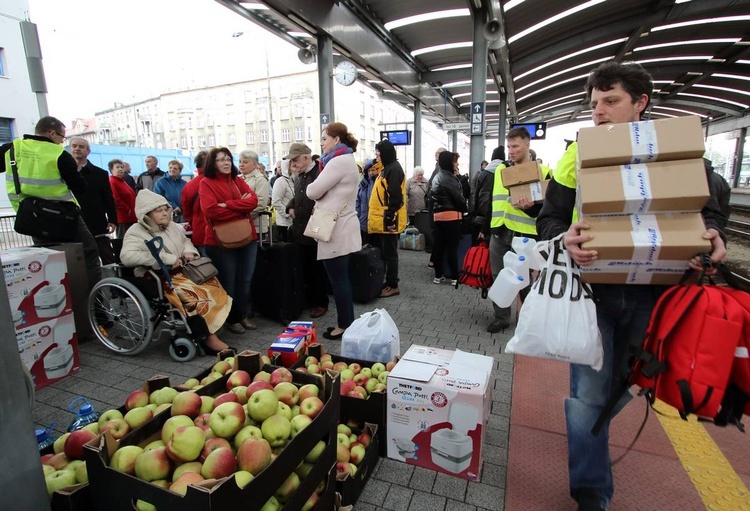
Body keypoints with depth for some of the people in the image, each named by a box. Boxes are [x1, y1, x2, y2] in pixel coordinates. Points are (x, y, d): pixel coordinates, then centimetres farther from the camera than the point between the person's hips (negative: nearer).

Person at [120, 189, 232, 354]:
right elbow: (127, 257, -23)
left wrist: (189, 251, 5)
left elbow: (185, 240, 32)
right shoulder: (137, 232, -6)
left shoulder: (172, 226, 15)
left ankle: (209, 330, -15)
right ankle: (207, 337, -22)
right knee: (194, 294, -31)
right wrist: (166, 259, -25)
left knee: (211, 282, -17)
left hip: (181, 271, 8)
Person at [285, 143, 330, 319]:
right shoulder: (299, 177, 13)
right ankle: (308, 299, 33)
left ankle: (321, 303, 21)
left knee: (317, 269, 5)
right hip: (300, 230, 8)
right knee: (303, 269, 17)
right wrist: (291, 207, 8)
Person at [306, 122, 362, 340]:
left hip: (335, 229, -10)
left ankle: (344, 326, 10)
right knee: (342, 278, 14)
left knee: (338, 279, -1)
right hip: (340, 227, 10)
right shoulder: (346, 160, 19)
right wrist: (317, 188, 3)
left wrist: (310, 186, 7)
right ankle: (348, 323, 23)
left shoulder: (339, 161, -15)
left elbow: (313, 191, -14)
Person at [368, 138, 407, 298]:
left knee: (389, 253, -2)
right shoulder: (387, 168, 18)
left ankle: (393, 285, 8)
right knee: (381, 253, 15)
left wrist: (390, 217, -22)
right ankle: (384, 282, 25)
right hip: (381, 219, 10)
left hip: (387, 221, -10)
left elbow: (396, 196, -21)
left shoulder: (394, 169, -14)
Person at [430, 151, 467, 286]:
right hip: (451, 215, -8)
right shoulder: (449, 178, -12)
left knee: (439, 246, 9)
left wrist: (436, 210, 16)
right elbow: (458, 198, -10)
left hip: (438, 215, 8)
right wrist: (464, 209, 6)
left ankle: (438, 276, 14)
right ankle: (455, 277, 2)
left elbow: (432, 196, 18)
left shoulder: (436, 178, 17)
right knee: (452, 247, -4)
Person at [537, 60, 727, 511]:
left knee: (622, 381, 17)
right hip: (593, 284, -2)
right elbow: (549, 218, -2)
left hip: (648, 290, 2)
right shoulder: (579, 153, 0)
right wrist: (565, 238, -25)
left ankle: (588, 432, 48)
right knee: (589, 391, -1)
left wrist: (713, 237, -13)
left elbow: (706, 209, 10)